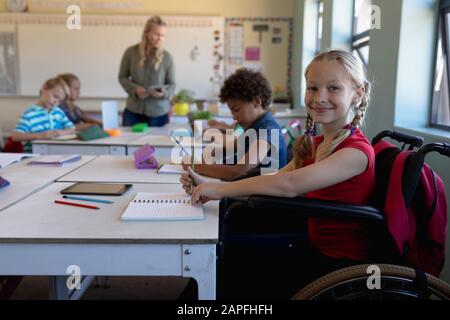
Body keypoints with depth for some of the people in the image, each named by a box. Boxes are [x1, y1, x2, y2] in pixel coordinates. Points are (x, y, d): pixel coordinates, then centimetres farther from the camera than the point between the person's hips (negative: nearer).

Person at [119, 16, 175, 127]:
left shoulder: (167, 57, -6)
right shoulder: (131, 52, -4)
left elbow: (172, 84, 1)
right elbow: (122, 77, 5)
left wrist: (164, 92, -22)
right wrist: (135, 89, -14)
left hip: (158, 112, -1)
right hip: (133, 110, 1)